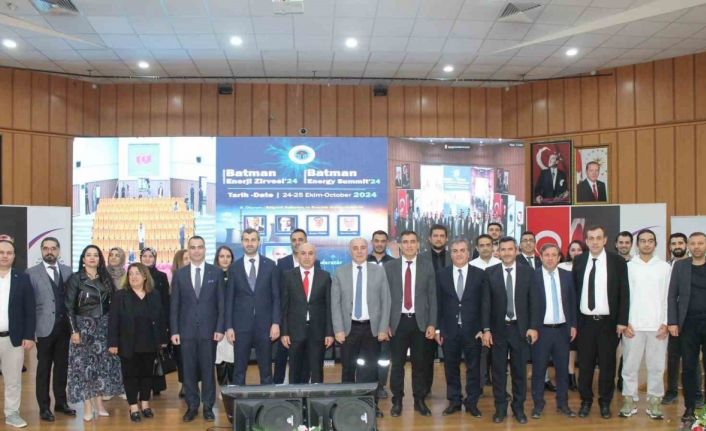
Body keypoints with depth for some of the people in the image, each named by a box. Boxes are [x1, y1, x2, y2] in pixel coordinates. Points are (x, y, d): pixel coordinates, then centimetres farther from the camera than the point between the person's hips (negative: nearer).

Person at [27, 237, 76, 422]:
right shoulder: (32, 273, -4)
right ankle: (44, 407, 16)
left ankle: (61, 402, 24)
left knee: (62, 366, 12)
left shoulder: (68, 271, 7)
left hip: (64, 327, 3)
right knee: (44, 368, 6)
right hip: (44, 328, -3)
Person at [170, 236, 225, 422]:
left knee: (207, 369, 4)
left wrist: (220, 328, -6)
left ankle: (208, 407, 14)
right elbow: (174, 305, 5)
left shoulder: (216, 272, 2)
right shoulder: (179, 274, 5)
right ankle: (192, 406, 16)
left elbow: (221, 303, 1)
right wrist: (174, 331, -2)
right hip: (186, 330, 1)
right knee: (189, 370, 6)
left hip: (208, 330, -1)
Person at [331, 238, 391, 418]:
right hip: (349, 328, 0)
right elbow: (335, 303, 1)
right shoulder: (340, 272, 3)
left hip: (372, 328, 0)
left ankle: (372, 405, 14)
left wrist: (383, 328, -4)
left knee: (370, 369, 4)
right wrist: (338, 329, -6)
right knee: (348, 369, 6)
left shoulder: (379, 271, 4)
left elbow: (385, 301, 2)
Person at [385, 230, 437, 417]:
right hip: (397, 321, 0)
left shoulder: (427, 265, 2)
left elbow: (432, 296, 2)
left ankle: (419, 401, 21)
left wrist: (432, 324, -3)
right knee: (397, 363, 6)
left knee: (420, 363, 8)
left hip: (420, 321, 1)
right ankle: (397, 401, 19)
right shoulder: (390, 266, 1)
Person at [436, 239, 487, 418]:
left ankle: (472, 402, 21)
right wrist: (437, 328, -1)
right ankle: (454, 401, 23)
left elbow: (485, 303, 0)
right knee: (451, 367, 10)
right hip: (449, 329, 1)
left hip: (472, 329, -1)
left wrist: (484, 328, -6)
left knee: (473, 367, 8)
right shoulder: (441, 275, 3)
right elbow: (438, 304, 3)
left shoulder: (480, 274, 0)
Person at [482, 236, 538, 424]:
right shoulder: (490, 273, -1)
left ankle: (519, 407, 22)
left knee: (520, 371, 8)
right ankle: (500, 408, 18)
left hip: (520, 328, 1)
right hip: (498, 329, 0)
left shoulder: (528, 272, 2)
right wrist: (486, 329, -6)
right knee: (499, 371, 6)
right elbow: (486, 303, -2)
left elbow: (533, 302, 2)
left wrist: (533, 327, -4)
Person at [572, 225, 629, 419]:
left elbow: (624, 293, -3)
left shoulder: (617, 261, -4)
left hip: (609, 322, -2)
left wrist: (622, 321, -7)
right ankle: (586, 401, 23)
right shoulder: (579, 261, 3)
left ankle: (605, 402, 23)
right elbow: (574, 290, 6)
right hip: (585, 321, 2)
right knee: (585, 364, 8)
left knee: (607, 364, 8)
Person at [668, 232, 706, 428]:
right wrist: (672, 322, -3)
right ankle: (689, 411, 12)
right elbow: (672, 296, 5)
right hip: (688, 324, 1)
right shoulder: (680, 266, 6)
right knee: (688, 368, 4)